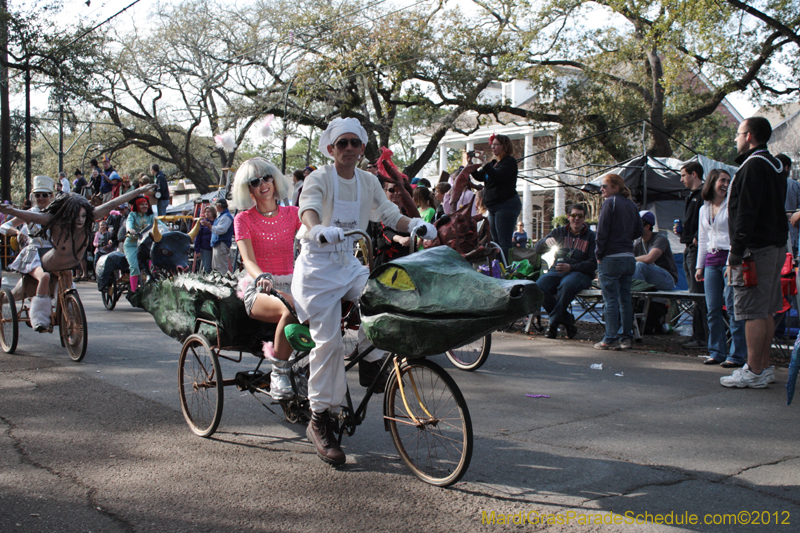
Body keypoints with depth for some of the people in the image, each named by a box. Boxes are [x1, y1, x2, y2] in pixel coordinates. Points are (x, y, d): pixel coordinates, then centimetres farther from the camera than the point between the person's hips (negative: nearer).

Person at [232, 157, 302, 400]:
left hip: (291, 286, 3)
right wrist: (261, 277, -34)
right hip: (259, 290, -3)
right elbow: (248, 259, -11)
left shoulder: (292, 214, 11)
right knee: (291, 310, -37)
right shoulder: (244, 219, 3)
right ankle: (278, 373, -22)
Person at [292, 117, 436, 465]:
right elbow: (309, 210, -28)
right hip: (317, 266, -5)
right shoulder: (319, 178, -9)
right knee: (328, 340, -11)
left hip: (350, 264, 5)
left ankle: (370, 363, -4)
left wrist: (415, 224, -20)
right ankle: (320, 420, 0)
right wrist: (320, 229, -50)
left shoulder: (368, 182, 8)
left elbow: (390, 214, 2)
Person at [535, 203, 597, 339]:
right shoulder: (560, 232, 16)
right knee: (539, 287, -27)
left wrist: (571, 267, -17)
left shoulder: (591, 236, 7)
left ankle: (554, 323, -23)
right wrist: (546, 241, -15)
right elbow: (537, 249, 9)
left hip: (580, 273, -3)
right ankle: (567, 320, -13)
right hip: (557, 271, 3)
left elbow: (593, 264, -3)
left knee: (567, 285, -39)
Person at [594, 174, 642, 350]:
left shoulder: (609, 203, -9)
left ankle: (610, 339, -1)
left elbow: (602, 231, -13)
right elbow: (638, 231, 15)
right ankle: (626, 337, 13)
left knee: (610, 300, -3)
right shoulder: (631, 205, 11)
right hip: (629, 258, 7)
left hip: (611, 258, -7)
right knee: (625, 299, 10)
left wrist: (599, 255, -6)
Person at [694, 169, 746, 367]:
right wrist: (700, 265, 18)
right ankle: (717, 352, 13)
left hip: (730, 258, -6)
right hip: (711, 261, 6)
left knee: (733, 308, -7)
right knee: (713, 309, 5)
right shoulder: (704, 209, 17)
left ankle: (737, 355, -2)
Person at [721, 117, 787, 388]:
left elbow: (746, 214, -20)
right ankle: (764, 367, 19)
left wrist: (736, 253, -19)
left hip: (756, 250, -10)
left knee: (753, 312, -7)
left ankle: (754, 372, -5)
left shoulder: (753, 166, -14)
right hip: (775, 246, 10)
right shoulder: (774, 166, 18)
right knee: (765, 311, 13)